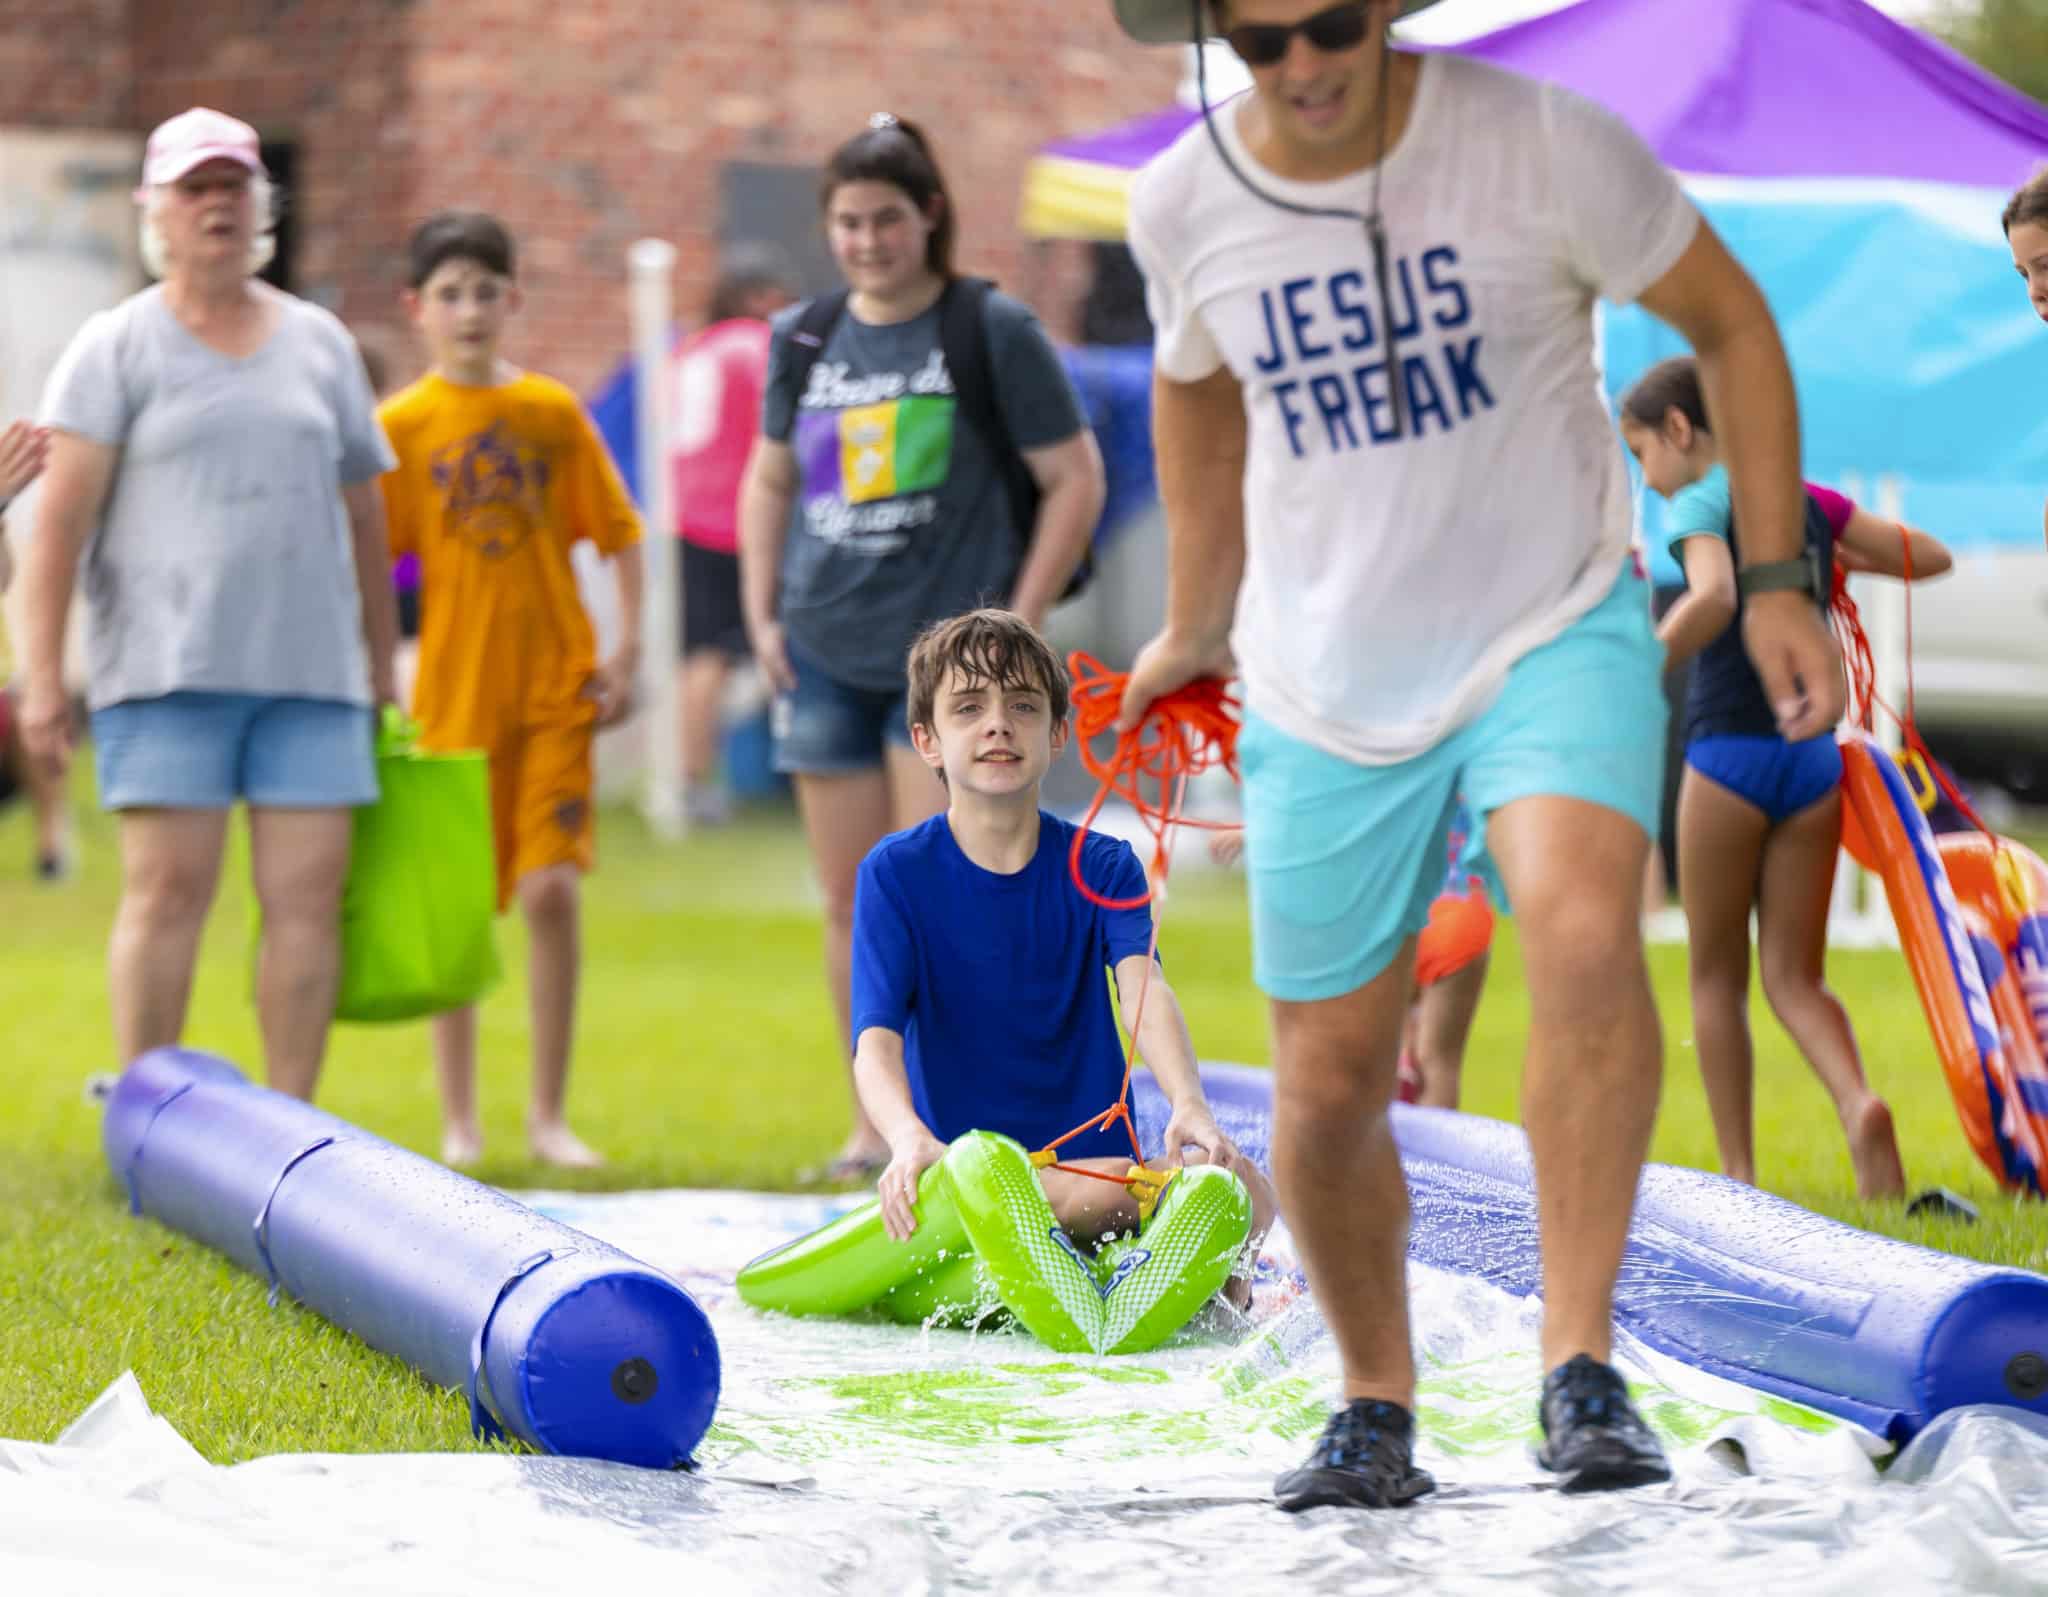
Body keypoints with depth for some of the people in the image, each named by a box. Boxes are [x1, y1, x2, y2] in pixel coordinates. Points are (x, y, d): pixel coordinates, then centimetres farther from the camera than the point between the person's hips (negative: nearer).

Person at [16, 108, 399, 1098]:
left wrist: (382, 667, 18)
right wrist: (40, 676, -12)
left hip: (310, 666, 3)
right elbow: (61, 518, -3)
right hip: (167, 669, -3)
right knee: (168, 887, -8)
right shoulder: (118, 347, 4)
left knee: (308, 894, -3)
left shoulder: (321, 344, 16)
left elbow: (363, 515, 20)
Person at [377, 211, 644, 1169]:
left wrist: (625, 651, 1)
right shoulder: (400, 425, -1)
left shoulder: (553, 412, 4)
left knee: (553, 888, -7)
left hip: (557, 689, 1)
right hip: (453, 690, 0)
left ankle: (550, 1117, 4)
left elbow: (620, 535, 9)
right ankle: (459, 1124, 15)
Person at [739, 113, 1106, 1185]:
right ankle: (873, 1119, 17)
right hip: (825, 655, 4)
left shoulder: (992, 331, -4)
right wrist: (762, 614, 10)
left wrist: (1017, 625, -8)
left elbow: (1075, 480, -3)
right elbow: (769, 480, 21)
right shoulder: (803, 339, 8)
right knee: (850, 902, 7)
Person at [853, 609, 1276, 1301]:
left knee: (1246, 1189, -27)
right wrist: (910, 1140, -36)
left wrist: (1189, 1105, -35)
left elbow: (1144, 991, -13)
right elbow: (877, 1038, -12)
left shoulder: (1102, 868, 6)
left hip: (1100, 1160, 2)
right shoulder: (895, 872, 0)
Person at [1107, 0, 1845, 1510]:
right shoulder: (1183, 207, -4)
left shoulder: (1541, 142, -14)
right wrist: (1196, 624, 29)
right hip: (1324, 692, 3)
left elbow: (1732, 322, -2)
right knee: (1326, 1086, 5)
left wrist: (1777, 578, -6)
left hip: (1557, 634, -3)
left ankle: (1581, 1369, -21)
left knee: (1584, 929, -31)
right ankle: (1378, 1410, 29)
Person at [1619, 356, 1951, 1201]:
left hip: (1728, 754, -5)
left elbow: (1714, 597, -28)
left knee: (1717, 975, 10)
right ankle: (1859, 1103, -21)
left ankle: (1739, 1172, 8)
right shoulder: (1811, 501, 12)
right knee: (1795, 978, 8)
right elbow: (1931, 556, 18)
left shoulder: (1703, 504, -7)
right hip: (1812, 758, 5)